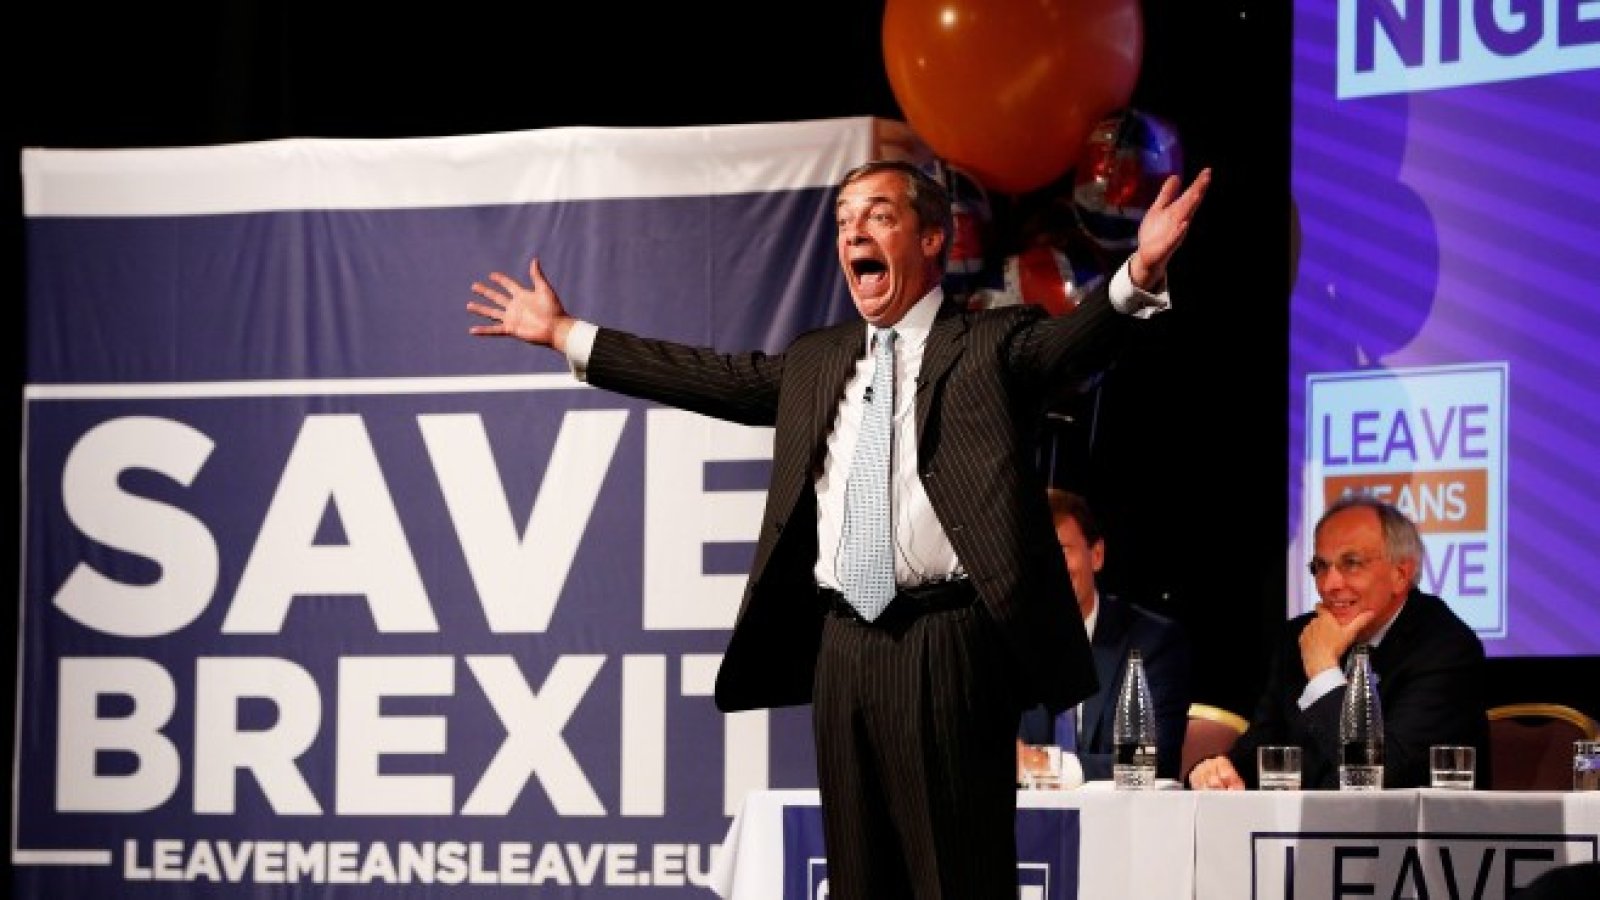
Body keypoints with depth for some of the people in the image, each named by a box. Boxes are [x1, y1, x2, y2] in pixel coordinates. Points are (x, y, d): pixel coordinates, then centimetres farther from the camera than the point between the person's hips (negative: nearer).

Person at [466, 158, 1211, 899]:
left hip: (948, 645, -6)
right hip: (843, 645, 6)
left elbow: (1079, 339, -15)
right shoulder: (814, 361, 20)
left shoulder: (994, 345, 1)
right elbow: (718, 377, 24)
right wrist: (563, 333, 25)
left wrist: (1139, 276, -37)